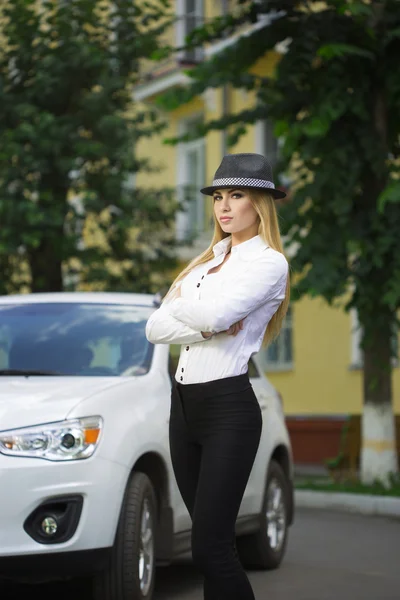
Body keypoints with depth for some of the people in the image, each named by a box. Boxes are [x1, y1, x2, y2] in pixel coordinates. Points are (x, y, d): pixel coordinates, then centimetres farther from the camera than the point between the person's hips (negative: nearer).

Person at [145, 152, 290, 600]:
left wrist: (178, 302, -1)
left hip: (228, 406, -7)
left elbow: (214, 312, -22)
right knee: (214, 545, 10)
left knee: (209, 549, -11)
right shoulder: (205, 261, 16)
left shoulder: (268, 262, -5)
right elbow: (155, 328, 6)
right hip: (183, 404, 7)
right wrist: (209, 328, -11)